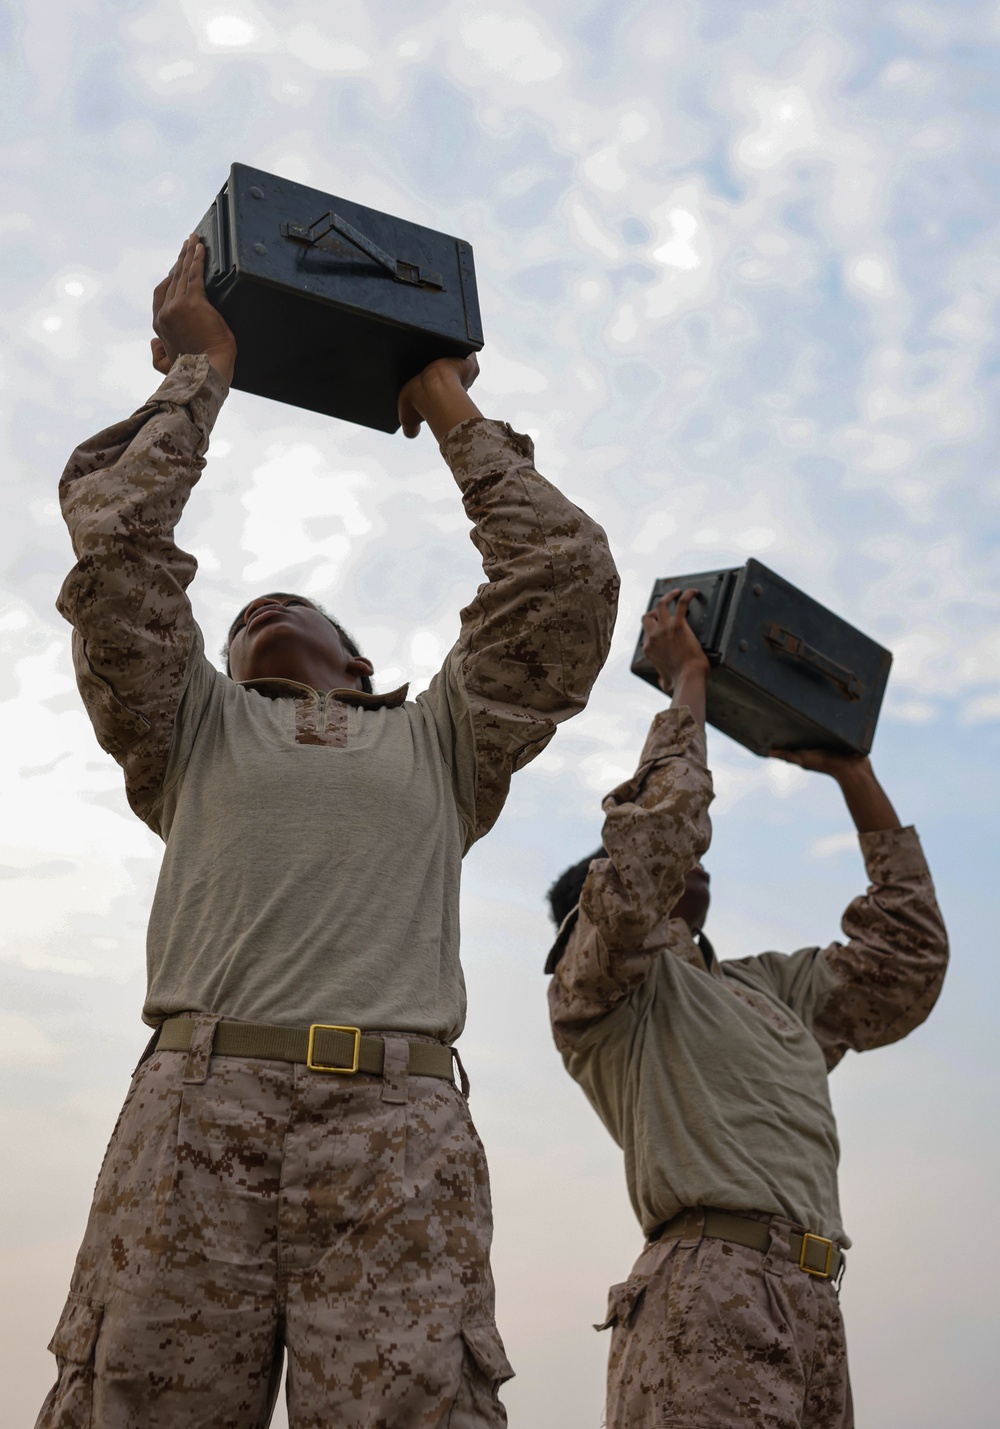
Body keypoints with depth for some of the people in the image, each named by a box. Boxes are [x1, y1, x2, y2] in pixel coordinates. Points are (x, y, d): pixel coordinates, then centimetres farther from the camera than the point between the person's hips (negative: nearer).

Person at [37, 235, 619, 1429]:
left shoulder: (440, 741, 29)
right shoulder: (194, 729, 27)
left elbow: (563, 572, 21)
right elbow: (111, 531, 17)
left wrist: (452, 410, 30)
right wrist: (198, 372, 29)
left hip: (400, 1123, 0)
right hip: (192, 1108, 0)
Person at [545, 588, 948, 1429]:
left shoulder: (768, 989, 28)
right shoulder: (597, 989, 7)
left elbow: (906, 958, 29)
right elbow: (654, 833, -10)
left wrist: (854, 773, 29)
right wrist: (686, 686, 4)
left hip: (811, 1313, 7)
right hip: (705, 1301, -7)